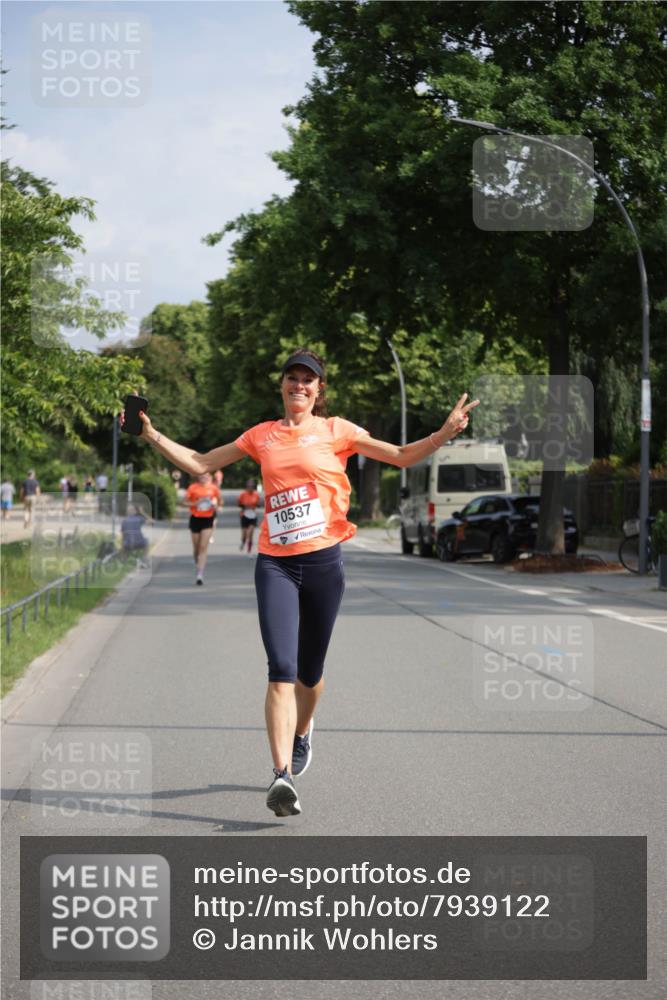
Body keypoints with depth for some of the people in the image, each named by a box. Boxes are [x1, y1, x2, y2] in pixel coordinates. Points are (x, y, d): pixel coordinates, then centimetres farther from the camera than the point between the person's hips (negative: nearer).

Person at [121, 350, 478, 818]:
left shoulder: (335, 431, 6)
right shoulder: (261, 436, 12)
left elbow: (402, 456, 3)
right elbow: (199, 463, 21)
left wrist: (444, 434, -12)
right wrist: (153, 435, 14)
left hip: (323, 561, 0)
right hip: (275, 563, 0)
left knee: (309, 671, 10)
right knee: (281, 669, -15)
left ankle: (303, 731, 43)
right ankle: (283, 776, -22)